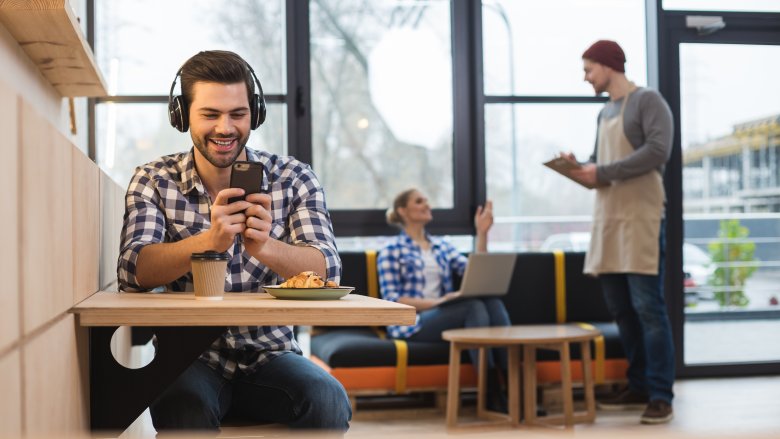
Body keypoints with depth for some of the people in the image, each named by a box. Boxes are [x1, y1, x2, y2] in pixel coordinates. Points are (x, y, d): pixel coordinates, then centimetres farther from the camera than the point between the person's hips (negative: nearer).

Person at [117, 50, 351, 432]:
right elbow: (133, 272, -16)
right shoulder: (154, 182, -1)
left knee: (328, 401, -28)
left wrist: (265, 246, -35)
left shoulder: (294, 179, 0)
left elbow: (328, 270, -13)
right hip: (189, 355, -2)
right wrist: (209, 241, -35)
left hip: (269, 354, 2)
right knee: (184, 408, -35)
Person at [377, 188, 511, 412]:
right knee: (473, 306, -31)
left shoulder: (442, 246, 22)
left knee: (492, 301, -25)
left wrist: (482, 233, 2)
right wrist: (435, 302, -18)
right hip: (411, 324, -5)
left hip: (444, 316, 5)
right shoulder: (391, 251, 5)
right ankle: (492, 394, -39)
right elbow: (392, 299, -6)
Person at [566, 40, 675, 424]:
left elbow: (658, 150, -17)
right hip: (608, 219, 8)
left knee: (648, 308, -10)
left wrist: (602, 172, -16)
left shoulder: (647, 100, -3)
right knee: (621, 309, 9)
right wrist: (580, 167, 2)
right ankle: (639, 387, 17)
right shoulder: (605, 112, 20)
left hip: (640, 218, -8)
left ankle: (661, 396, -9)